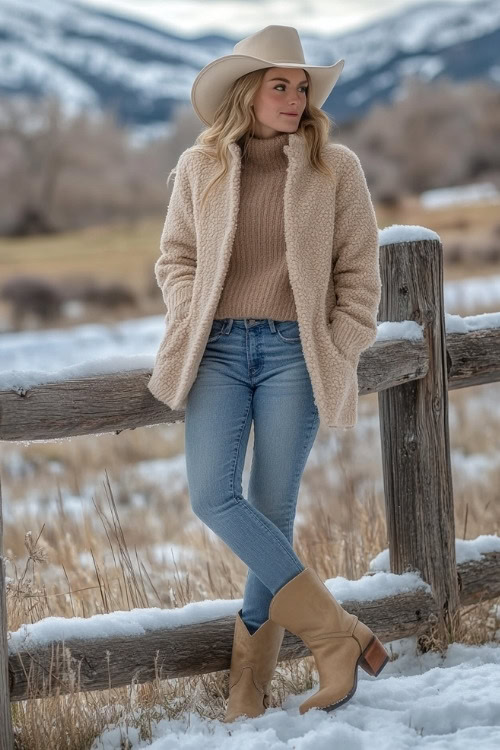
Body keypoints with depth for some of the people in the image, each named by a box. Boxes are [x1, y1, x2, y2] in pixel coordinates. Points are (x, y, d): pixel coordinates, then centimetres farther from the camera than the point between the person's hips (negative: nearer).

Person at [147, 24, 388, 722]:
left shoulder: (335, 167, 3)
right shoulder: (200, 166, 7)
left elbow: (360, 272, 6)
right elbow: (176, 258, 14)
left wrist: (339, 353, 0)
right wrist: (191, 329, 0)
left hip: (295, 351, -1)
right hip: (219, 348, 2)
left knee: (272, 511, 0)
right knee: (212, 497, -15)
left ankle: (251, 673, 14)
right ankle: (337, 634, -7)